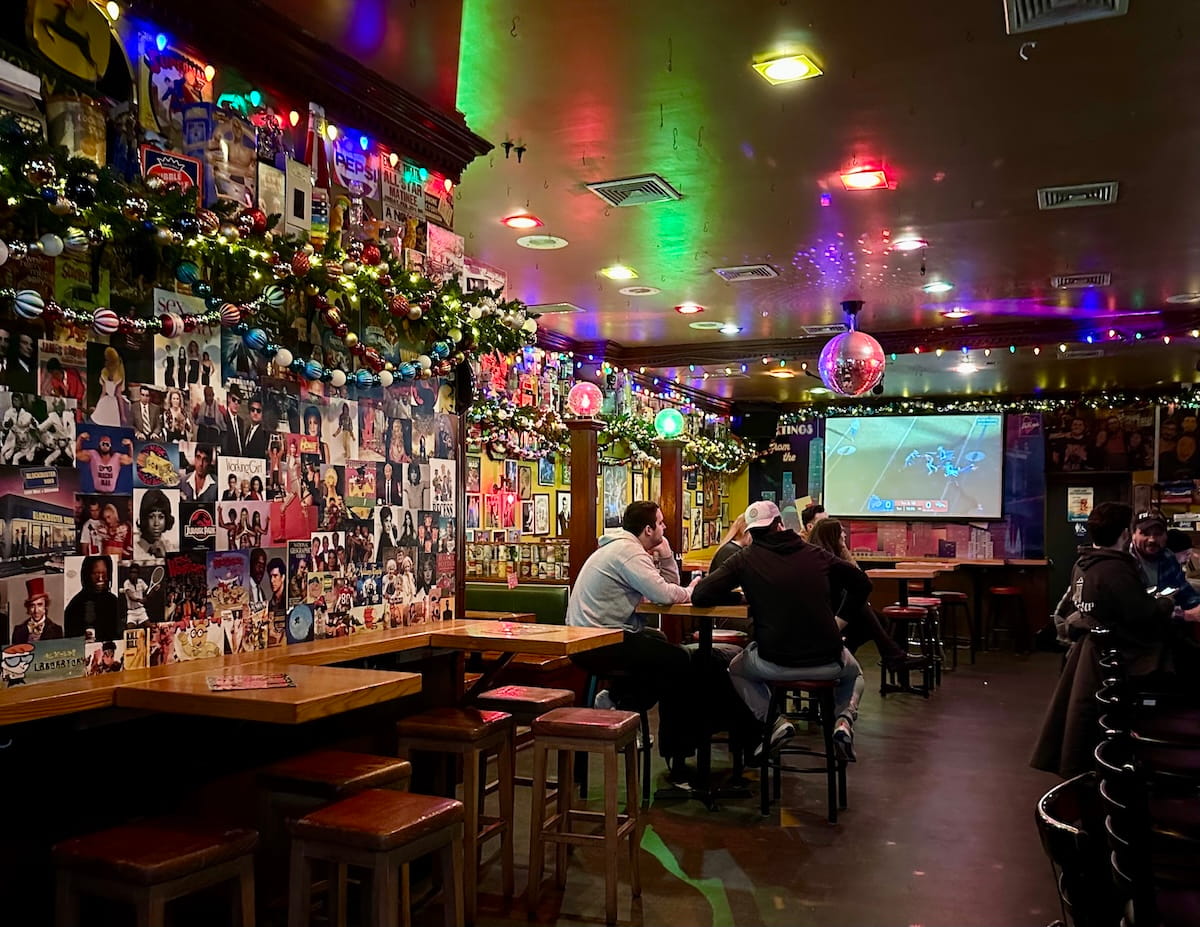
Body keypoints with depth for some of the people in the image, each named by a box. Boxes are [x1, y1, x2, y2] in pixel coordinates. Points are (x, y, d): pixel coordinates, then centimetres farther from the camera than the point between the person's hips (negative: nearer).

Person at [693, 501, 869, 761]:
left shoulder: (745, 558, -1)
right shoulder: (816, 554, 7)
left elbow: (699, 596, -4)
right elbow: (862, 583, 16)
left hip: (775, 663, -2)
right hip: (828, 662, 2)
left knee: (737, 670, 32)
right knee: (853, 673, 37)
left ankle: (774, 720, 8)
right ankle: (844, 719, 7)